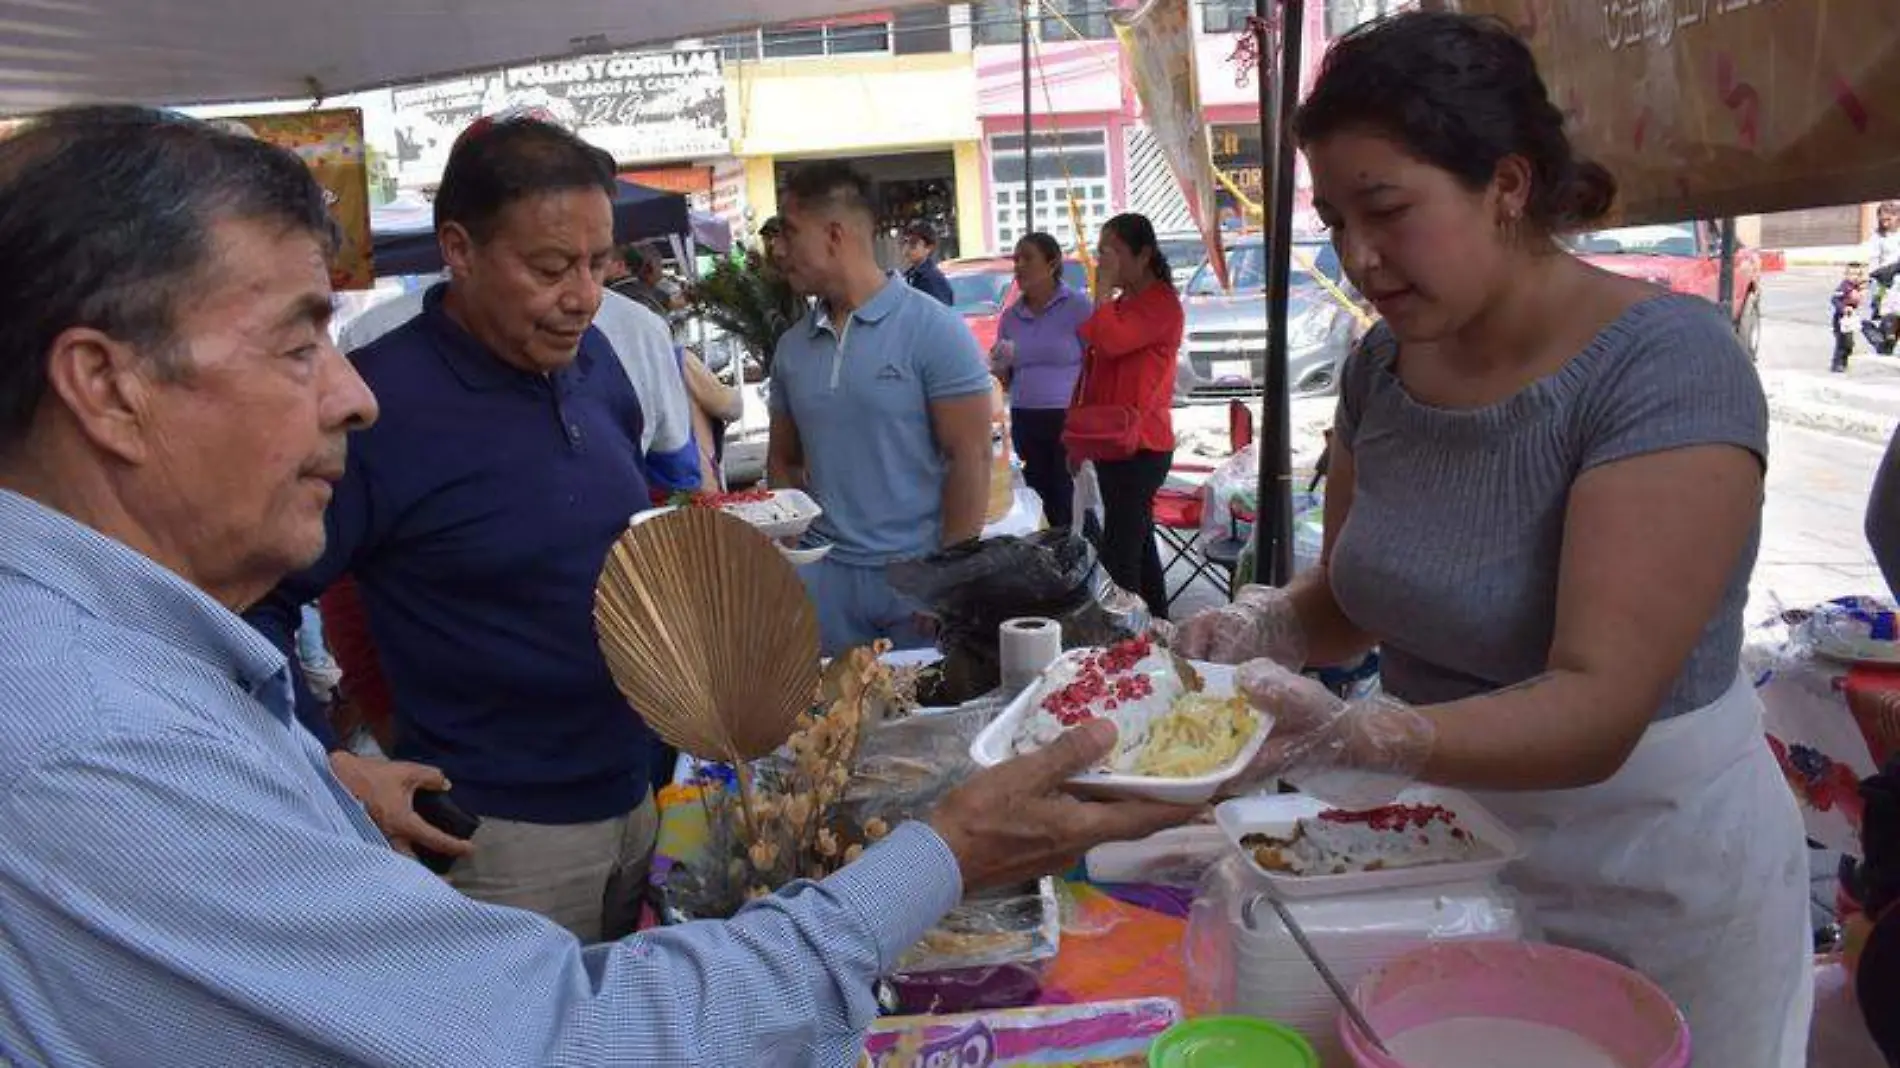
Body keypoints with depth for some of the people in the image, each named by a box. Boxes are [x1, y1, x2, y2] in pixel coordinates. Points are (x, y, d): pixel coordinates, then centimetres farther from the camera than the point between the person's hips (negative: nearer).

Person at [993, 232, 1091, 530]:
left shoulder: (1078, 307, -4)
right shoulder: (1010, 317, 11)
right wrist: (1001, 366, -3)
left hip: (1068, 420, -5)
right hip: (1025, 422, 5)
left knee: (1070, 503, -8)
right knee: (1046, 499, 5)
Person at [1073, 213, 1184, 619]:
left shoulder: (1161, 303, -11)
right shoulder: (1120, 303, 18)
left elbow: (1112, 341, -28)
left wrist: (1104, 286, -16)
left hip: (1140, 447, -10)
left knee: (1118, 554, -13)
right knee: (1137, 545, 16)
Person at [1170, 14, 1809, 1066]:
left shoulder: (1667, 367, -22)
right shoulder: (1383, 361, -4)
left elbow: (1597, 711, -29)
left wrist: (1350, 736, -44)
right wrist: (1260, 626, -13)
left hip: (1649, 882, -5)